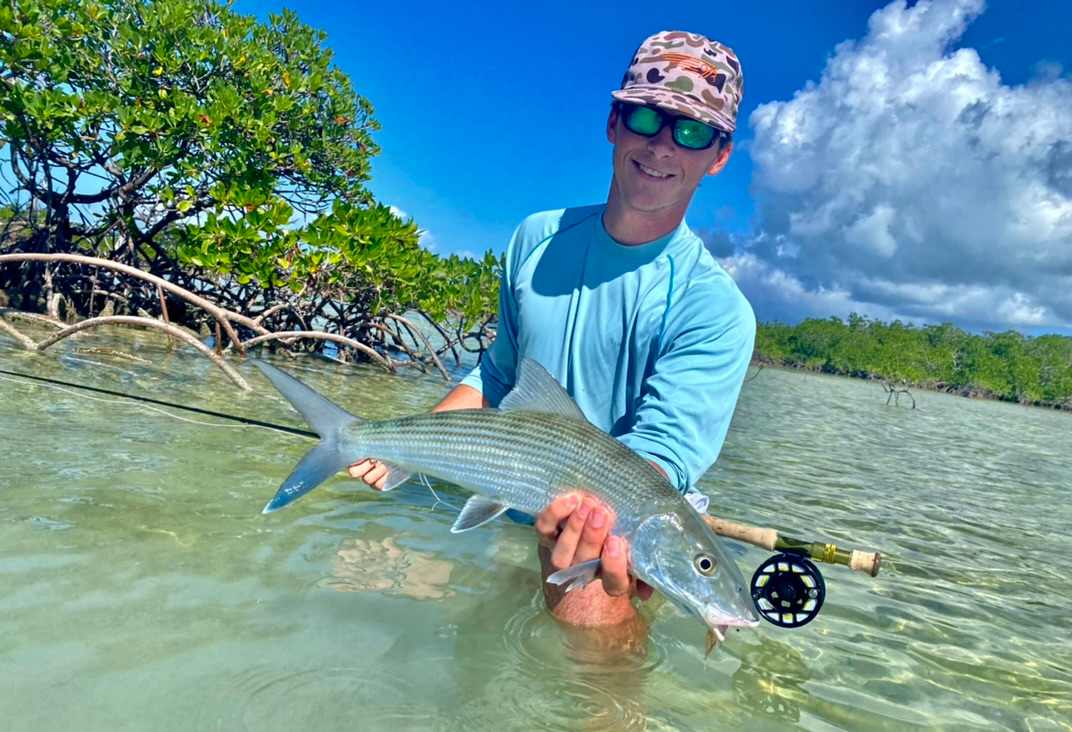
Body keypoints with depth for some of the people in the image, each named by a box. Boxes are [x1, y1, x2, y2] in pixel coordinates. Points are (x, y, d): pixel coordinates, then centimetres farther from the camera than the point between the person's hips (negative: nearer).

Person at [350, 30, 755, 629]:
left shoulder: (715, 308, -13)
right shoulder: (536, 239, 3)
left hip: (620, 530, -6)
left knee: (589, 614, -33)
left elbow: (664, 446, -25)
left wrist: (600, 511, -48)